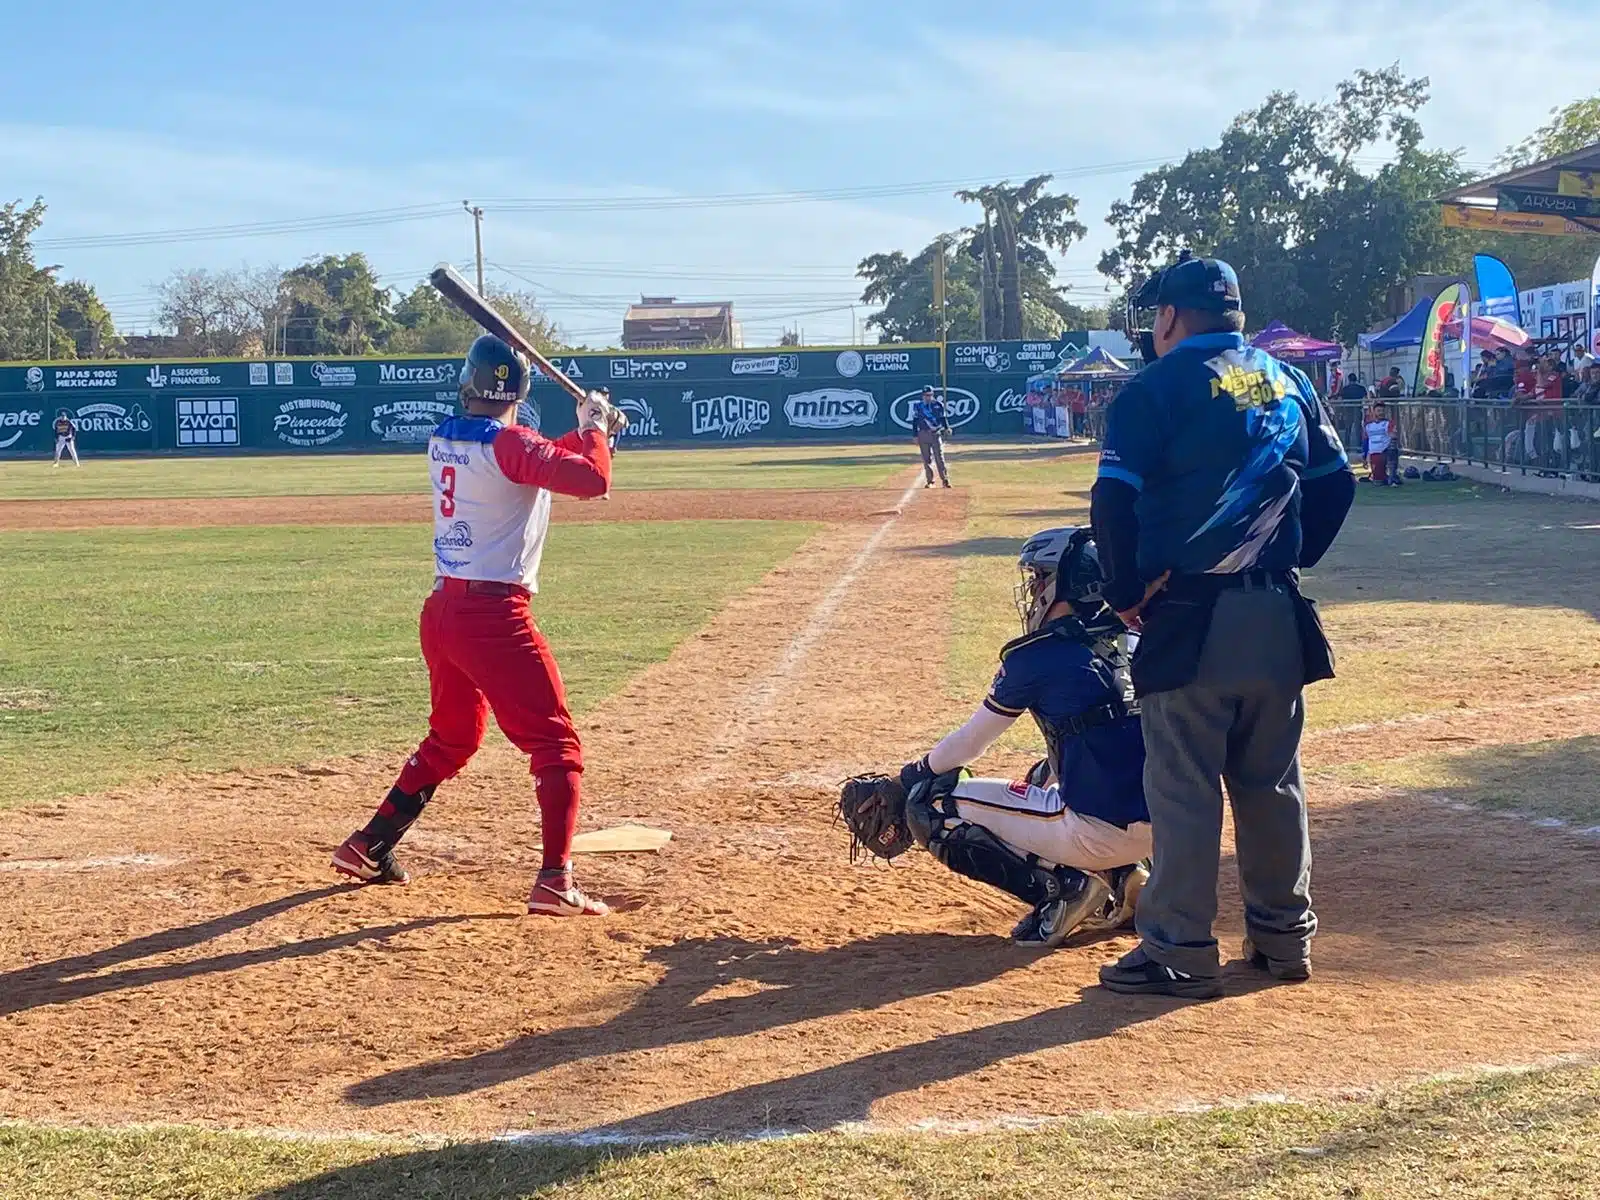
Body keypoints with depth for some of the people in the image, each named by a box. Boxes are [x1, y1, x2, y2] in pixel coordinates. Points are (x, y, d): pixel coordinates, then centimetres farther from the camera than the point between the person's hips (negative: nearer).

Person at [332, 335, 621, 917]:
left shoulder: (443, 440, 10)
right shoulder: (508, 444, -13)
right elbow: (592, 480, -22)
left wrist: (584, 432, 14)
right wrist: (593, 429, -4)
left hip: (442, 609, 8)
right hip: (493, 615, -8)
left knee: (451, 738, 26)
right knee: (556, 745, -1)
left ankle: (370, 845, 29)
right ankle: (555, 882, -10)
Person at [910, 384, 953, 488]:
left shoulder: (938, 405, 4)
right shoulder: (917, 406, 5)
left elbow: (943, 417, 5)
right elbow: (915, 421, 7)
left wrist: (946, 428, -13)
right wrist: (915, 436, 3)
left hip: (936, 434, -1)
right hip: (923, 435, 1)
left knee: (939, 458, -6)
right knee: (926, 459, 3)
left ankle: (945, 479, -4)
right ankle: (930, 481, 11)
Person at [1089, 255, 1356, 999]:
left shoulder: (1160, 386, -7)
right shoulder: (1288, 382, 12)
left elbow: (1114, 499, -13)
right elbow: (1336, 483, 15)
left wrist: (1124, 591, -2)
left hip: (1187, 613, -6)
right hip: (1277, 615, 6)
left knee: (1182, 784, -1)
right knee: (1271, 781, 15)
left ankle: (1179, 951, 1)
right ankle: (1283, 936, 22)